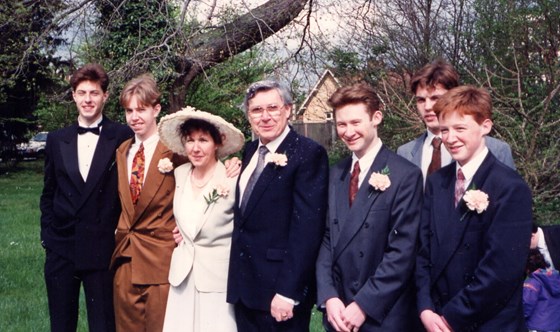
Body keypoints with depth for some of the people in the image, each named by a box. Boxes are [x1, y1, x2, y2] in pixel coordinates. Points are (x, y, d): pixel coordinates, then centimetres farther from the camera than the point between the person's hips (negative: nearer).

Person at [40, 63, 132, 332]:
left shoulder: (123, 138, -4)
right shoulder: (56, 140, 8)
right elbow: (48, 194, 14)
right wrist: (47, 236, 8)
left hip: (102, 250, -3)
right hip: (60, 249, 4)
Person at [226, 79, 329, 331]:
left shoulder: (308, 154, -12)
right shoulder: (250, 151, 11)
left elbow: (307, 227, -19)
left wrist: (288, 292, -22)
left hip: (281, 288, -7)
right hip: (243, 286, 7)